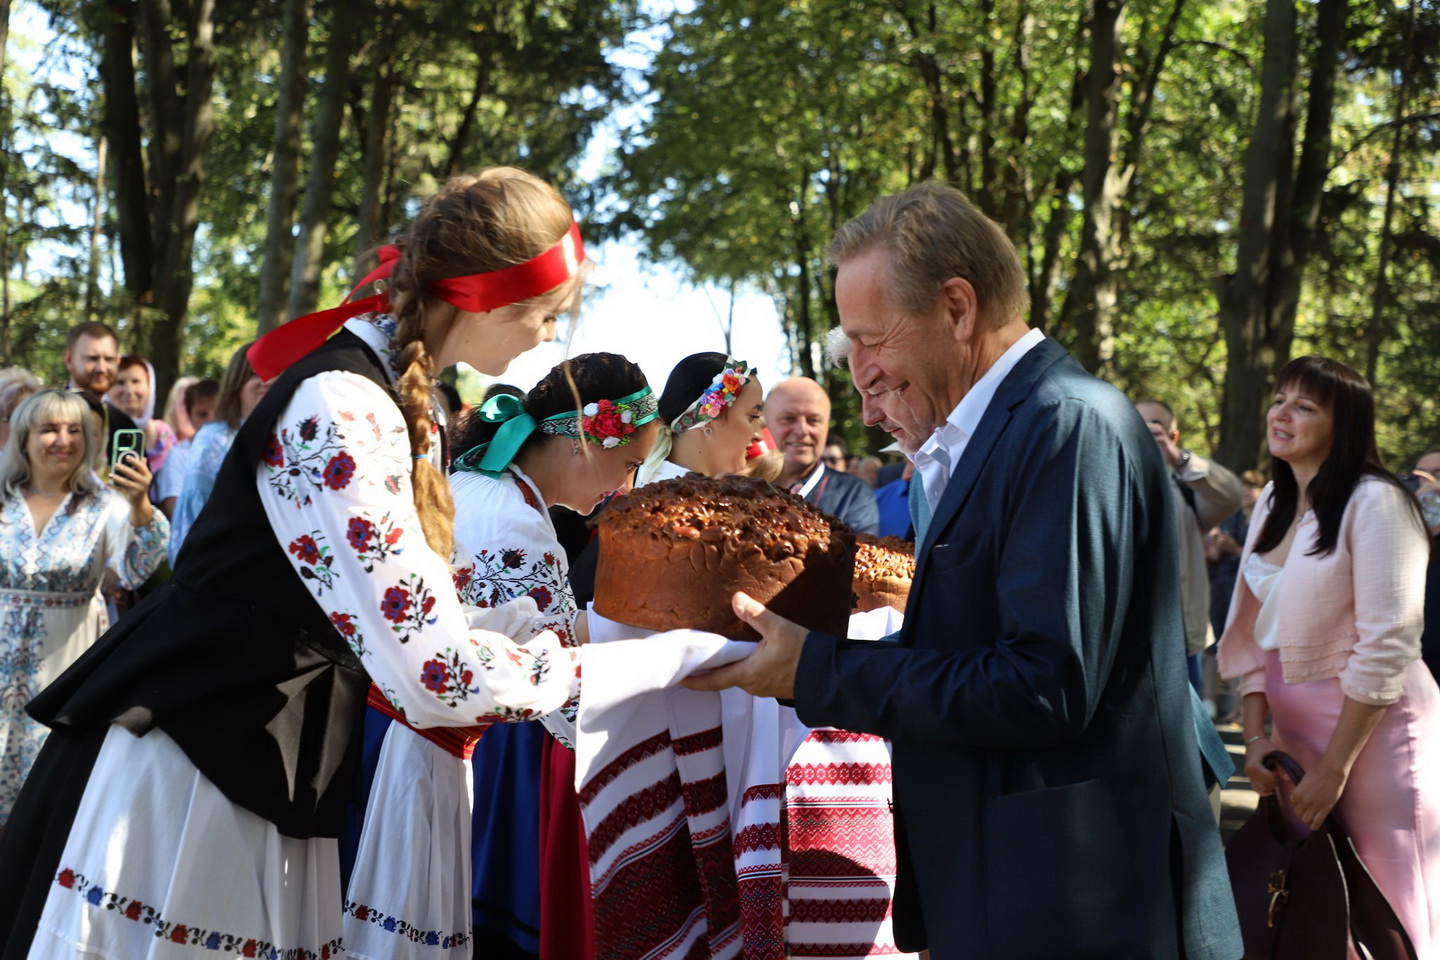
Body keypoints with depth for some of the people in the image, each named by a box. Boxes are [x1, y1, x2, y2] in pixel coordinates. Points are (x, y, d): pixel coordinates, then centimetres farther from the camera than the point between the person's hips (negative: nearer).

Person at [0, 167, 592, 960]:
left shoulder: (402, 403, 7)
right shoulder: (340, 414, -23)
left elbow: (405, 615, 11)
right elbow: (433, 677, -28)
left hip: (266, 781, 9)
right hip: (179, 768, -9)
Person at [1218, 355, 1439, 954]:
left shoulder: (1374, 503, -14)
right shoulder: (1274, 502, 9)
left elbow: (1384, 647, -18)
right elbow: (1253, 630, 9)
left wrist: (1333, 767, -16)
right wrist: (1256, 733, -3)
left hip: (1370, 725, -7)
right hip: (1291, 724, 7)